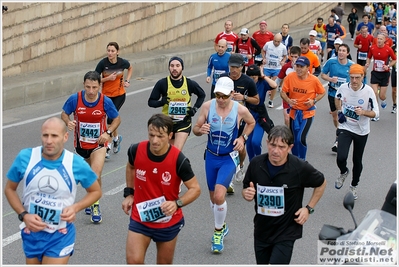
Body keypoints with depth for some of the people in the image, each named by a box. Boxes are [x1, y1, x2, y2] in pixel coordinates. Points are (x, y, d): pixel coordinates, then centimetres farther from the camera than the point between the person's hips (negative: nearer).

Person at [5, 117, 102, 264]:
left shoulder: (76, 163, -15)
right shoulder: (25, 158, -13)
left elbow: (95, 191, 2)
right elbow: (9, 189, 2)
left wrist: (76, 207, -16)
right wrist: (23, 215, -13)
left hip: (60, 236, -2)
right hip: (31, 232, 2)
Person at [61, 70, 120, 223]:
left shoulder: (105, 101, -17)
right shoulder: (74, 99, -16)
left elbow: (117, 119, -3)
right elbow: (64, 113, 0)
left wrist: (108, 132, -18)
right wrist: (68, 122, -22)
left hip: (98, 143, -2)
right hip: (81, 143, 2)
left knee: (95, 174, -18)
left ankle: (95, 206, 0)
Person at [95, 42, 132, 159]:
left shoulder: (123, 62, -12)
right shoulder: (103, 63, -15)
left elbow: (130, 68, 13)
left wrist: (127, 81, 1)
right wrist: (108, 78, -24)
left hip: (119, 95, -1)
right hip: (106, 95, 1)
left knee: (111, 118, -13)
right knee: (111, 119, 6)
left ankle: (108, 146, -1)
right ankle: (116, 138, 36)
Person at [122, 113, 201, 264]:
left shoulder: (178, 160, -23)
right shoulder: (136, 151, -15)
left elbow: (195, 189, -12)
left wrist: (177, 204, -29)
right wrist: (129, 194, 5)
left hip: (169, 222, -1)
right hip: (139, 219, 1)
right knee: (133, 261, -9)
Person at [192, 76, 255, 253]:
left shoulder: (240, 110, -14)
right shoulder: (207, 106, -10)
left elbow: (251, 122, 8)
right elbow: (195, 129, -2)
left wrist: (243, 137, -8)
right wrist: (200, 130, -26)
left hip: (229, 158, -3)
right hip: (211, 157, 3)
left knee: (219, 196, -18)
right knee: (213, 197, 14)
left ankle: (218, 231, 5)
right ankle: (221, 227, 40)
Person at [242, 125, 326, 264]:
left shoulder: (300, 168, -17)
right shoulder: (256, 164, -10)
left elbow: (321, 183, 2)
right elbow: (246, 190, 5)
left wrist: (309, 208, -5)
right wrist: (247, 194, -18)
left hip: (286, 233, -4)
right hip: (261, 231, 4)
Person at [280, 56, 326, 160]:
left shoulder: (314, 80, -14)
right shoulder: (290, 77, -10)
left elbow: (322, 92, 1)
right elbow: (283, 92, -2)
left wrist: (314, 101, -15)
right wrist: (288, 100, -22)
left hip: (307, 113, -3)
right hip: (294, 112, 3)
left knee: (300, 139, -16)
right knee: (294, 139, 13)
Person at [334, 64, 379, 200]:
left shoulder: (368, 91, -17)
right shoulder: (343, 88, -11)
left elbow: (375, 113, -12)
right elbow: (337, 98, 15)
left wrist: (363, 112, -30)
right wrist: (339, 111, 3)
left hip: (361, 131, 0)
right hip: (345, 128, 0)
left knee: (357, 161, 12)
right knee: (341, 157, -18)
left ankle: (354, 186, 37)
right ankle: (343, 173, 18)